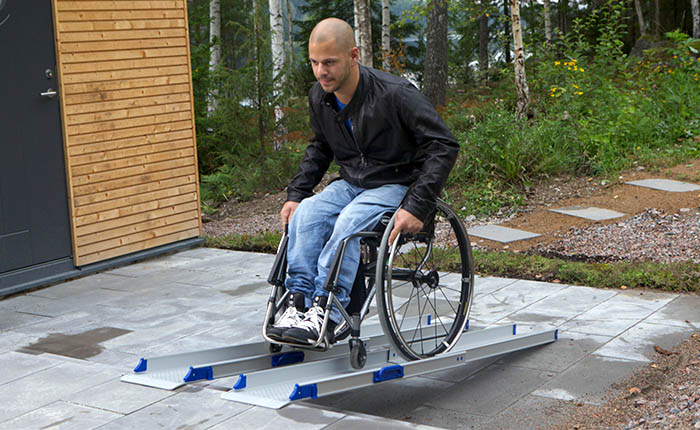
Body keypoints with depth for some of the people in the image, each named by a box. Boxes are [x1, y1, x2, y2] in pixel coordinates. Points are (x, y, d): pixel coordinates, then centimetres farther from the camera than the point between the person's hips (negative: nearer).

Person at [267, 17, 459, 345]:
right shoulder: (319, 97, 0)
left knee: (349, 222, -33)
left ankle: (325, 315, -31)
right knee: (305, 215, -23)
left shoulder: (395, 94, -21)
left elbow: (444, 146, -19)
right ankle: (298, 303, -24)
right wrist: (295, 193, 7)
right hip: (350, 183, 6)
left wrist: (417, 206, -26)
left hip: (395, 186, -6)